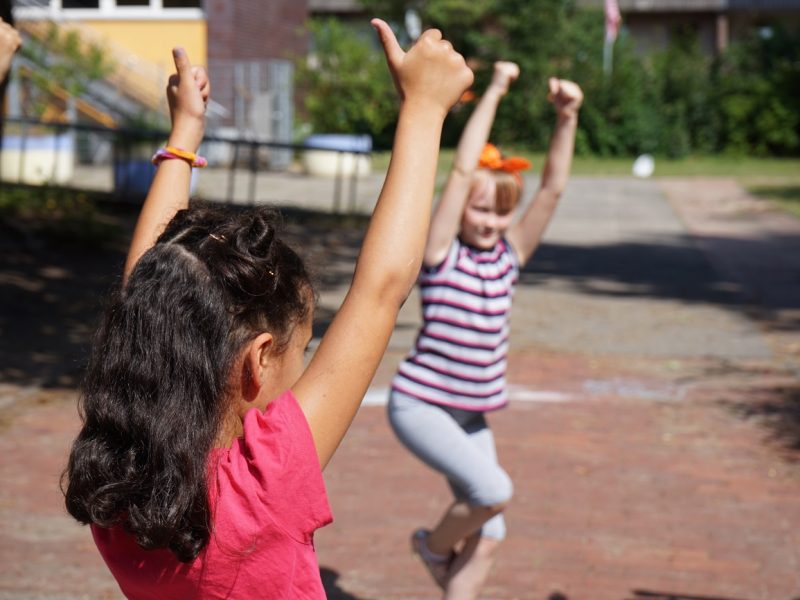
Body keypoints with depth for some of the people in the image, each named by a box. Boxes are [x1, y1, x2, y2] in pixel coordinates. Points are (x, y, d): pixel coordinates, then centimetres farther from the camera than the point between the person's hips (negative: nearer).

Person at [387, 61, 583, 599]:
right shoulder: (442, 252, -10)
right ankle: (434, 545, 7)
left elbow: (554, 187, -3)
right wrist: (494, 93, -19)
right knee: (494, 490, -22)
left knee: (489, 537, 4)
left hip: (470, 414, 6)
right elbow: (461, 171, -19)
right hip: (420, 405, -6)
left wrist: (567, 119, -14)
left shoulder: (508, 254, 4)